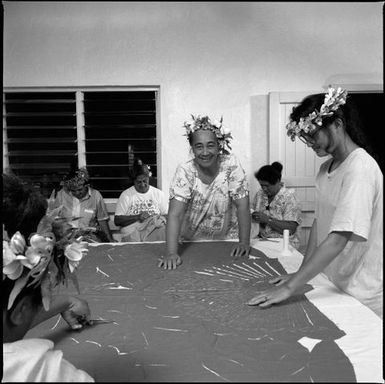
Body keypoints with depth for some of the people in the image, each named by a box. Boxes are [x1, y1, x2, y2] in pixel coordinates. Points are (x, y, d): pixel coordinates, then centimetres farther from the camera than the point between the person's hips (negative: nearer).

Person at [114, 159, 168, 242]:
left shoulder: (158, 193, 15)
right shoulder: (126, 195, 8)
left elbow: (167, 216, 11)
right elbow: (117, 220, 1)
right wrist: (138, 217, -12)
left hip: (155, 231, 2)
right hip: (132, 233, -2)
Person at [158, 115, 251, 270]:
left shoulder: (231, 164, -13)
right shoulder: (185, 171, -15)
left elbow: (242, 206, -11)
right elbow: (175, 214, -21)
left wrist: (244, 242, -17)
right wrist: (171, 253, -30)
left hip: (227, 240, 0)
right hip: (192, 242, 0)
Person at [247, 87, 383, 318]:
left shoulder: (361, 168, -22)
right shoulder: (326, 168, 5)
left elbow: (339, 238, -29)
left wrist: (290, 287, -29)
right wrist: (302, 273, -1)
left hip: (361, 294, -7)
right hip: (332, 282, 7)